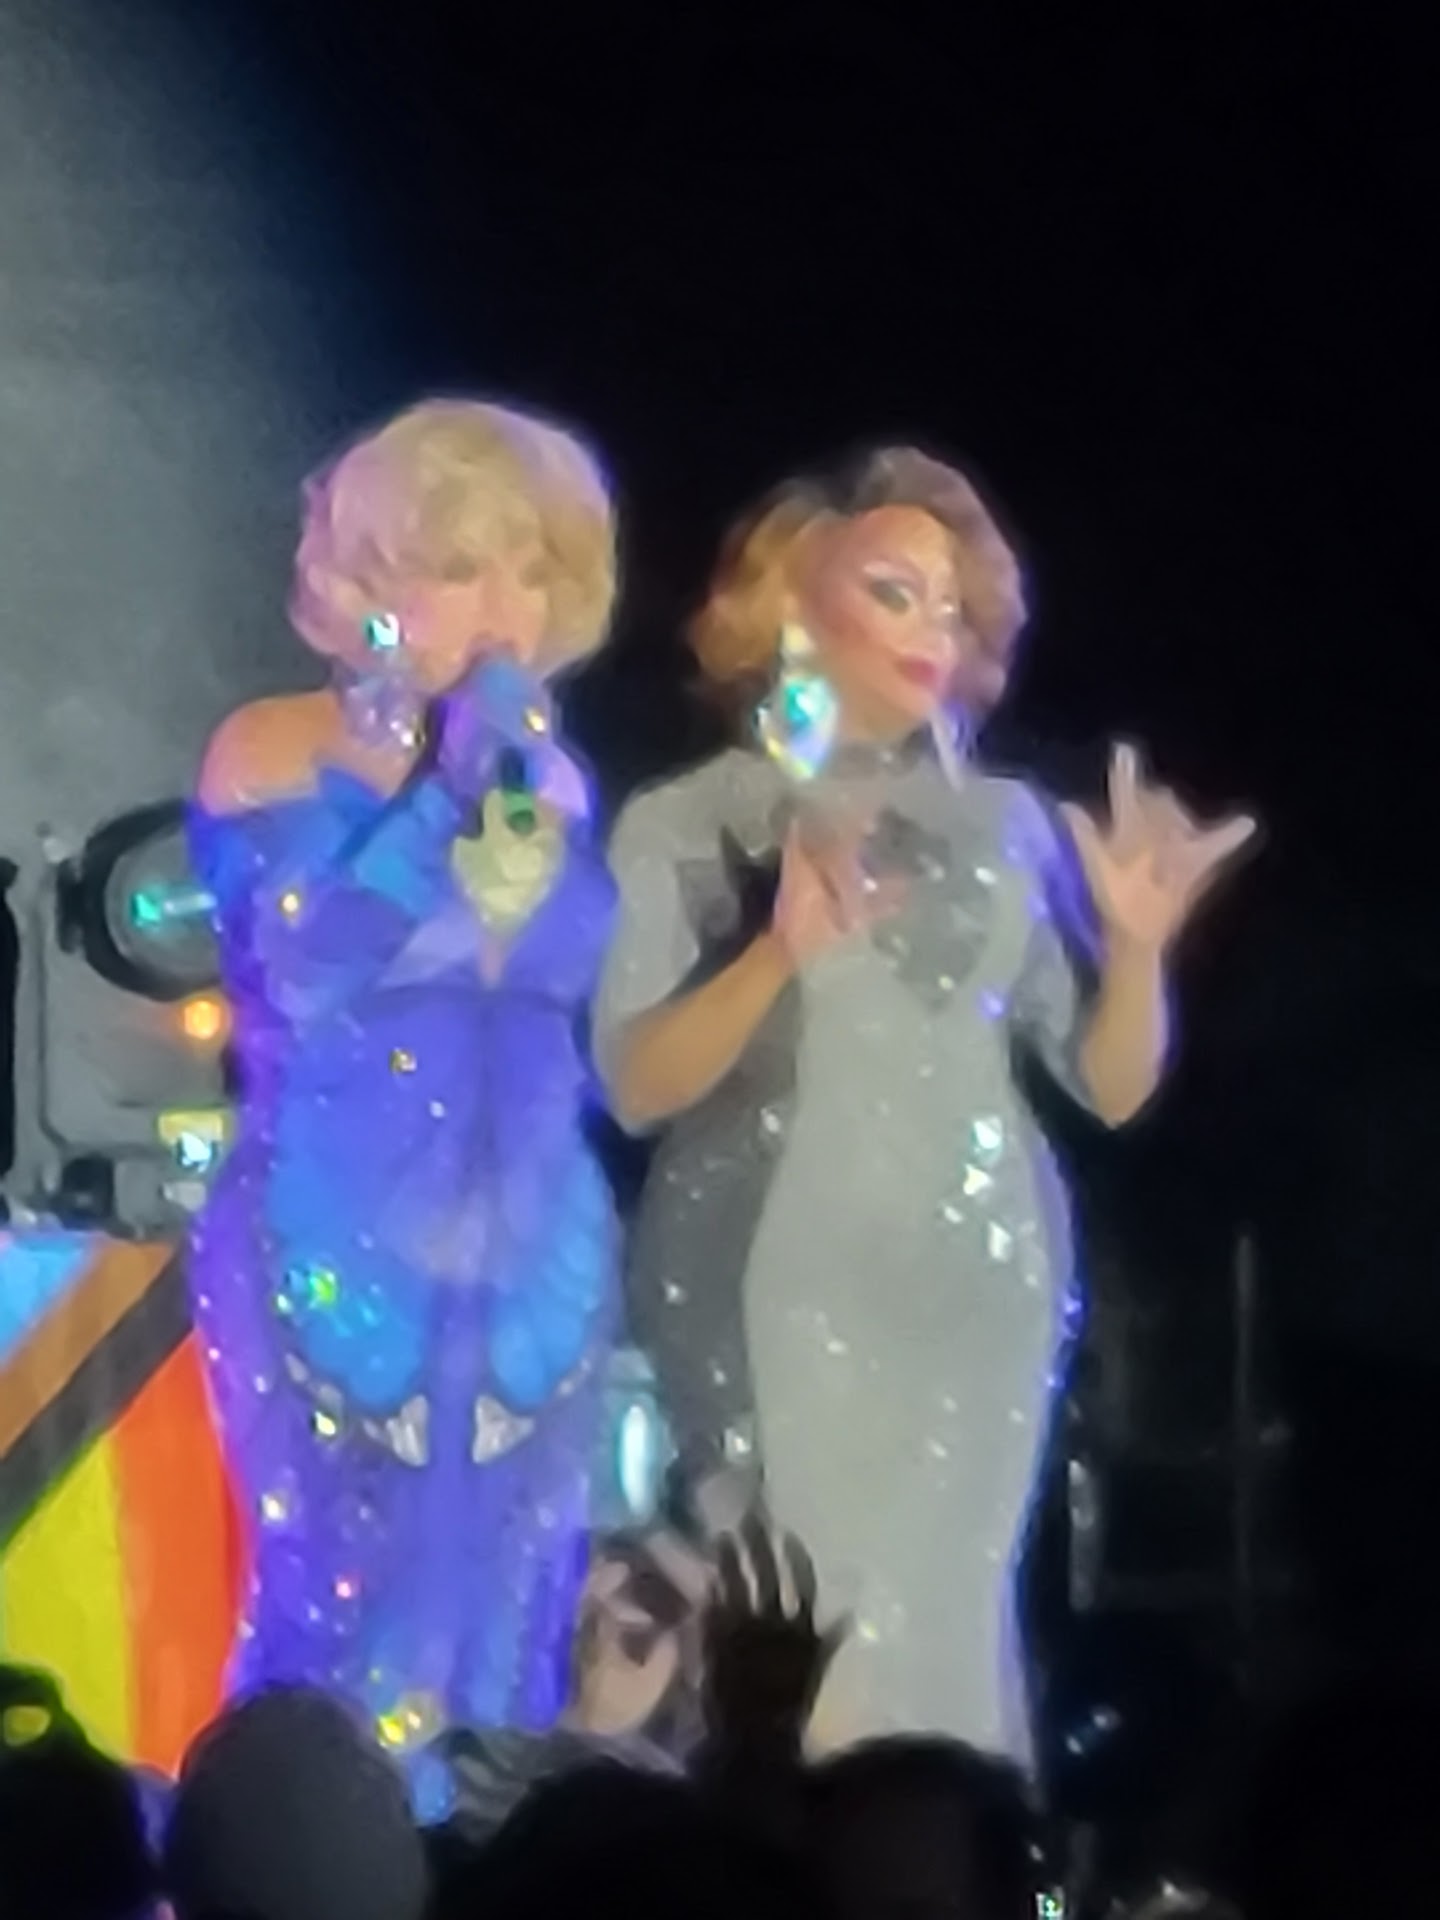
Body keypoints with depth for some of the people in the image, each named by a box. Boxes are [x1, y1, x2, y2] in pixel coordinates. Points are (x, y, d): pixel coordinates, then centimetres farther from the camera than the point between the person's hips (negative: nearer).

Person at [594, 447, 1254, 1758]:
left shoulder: (1006, 824, 11)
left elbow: (1113, 1086, 10)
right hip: (775, 1294, -3)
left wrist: (1137, 944, -8)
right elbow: (635, 1084, -9)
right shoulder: (690, 825, 2)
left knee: (941, 1627, 0)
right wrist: (779, 956, -24)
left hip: (975, 1289, 3)